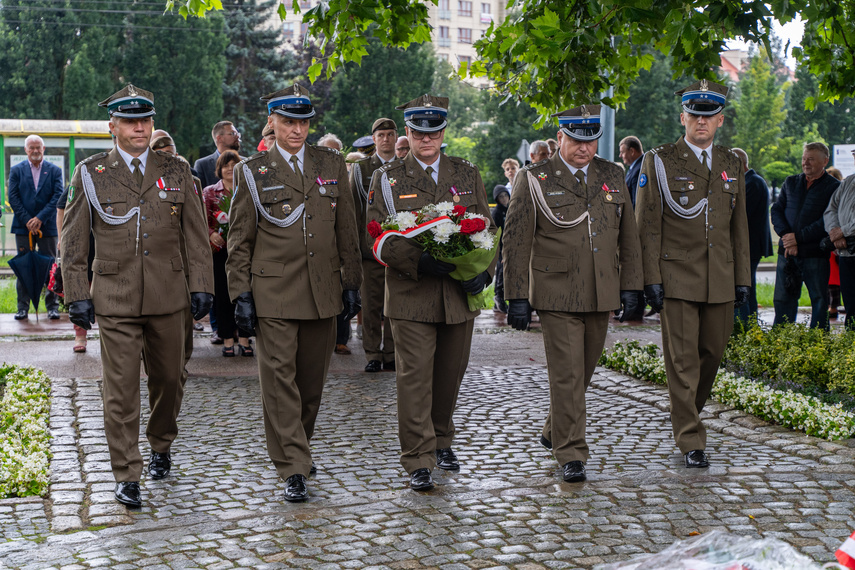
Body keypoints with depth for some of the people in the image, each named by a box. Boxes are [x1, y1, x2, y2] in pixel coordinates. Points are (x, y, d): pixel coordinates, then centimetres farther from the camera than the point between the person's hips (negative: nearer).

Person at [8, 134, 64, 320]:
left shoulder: (54, 170, 5)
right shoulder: (16, 170, 7)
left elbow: (57, 197, -3)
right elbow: (13, 198, 0)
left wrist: (40, 218, -12)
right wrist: (27, 221, -10)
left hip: (47, 226, 0)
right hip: (23, 227, 1)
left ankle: (52, 306, 7)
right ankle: (23, 307, 7)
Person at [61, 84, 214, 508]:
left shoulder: (176, 172, 8)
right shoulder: (90, 173, 4)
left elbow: (196, 236, 9)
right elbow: (72, 242, 5)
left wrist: (201, 286, 3)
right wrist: (77, 295, -1)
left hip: (168, 296, 2)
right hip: (115, 298, -2)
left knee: (168, 379, 11)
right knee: (120, 389, -3)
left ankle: (160, 448, 35)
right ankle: (126, 476, 6)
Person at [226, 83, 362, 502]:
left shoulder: (332, 165, 10)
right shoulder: (252, 172, 3)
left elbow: (347, 230, 12)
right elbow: (239, 240, 3)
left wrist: (351, 283, 8)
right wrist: (241, 294, -3)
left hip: (323, 292, 3)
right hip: (272, 294, -3)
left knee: (312, 380, 10)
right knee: (279, 379, -6)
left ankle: (297, 448, 30)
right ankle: (293, 470, -2)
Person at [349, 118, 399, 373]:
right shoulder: (360, 168, 9)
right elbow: (353, 207, 7)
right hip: (371, 245, 0)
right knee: (371, 305, 0)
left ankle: (391, 354, 10)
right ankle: (373, 354, 7)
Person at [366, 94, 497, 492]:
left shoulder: (467, 175, 11)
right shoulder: (387, 179, 3)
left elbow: (487, 228, 11)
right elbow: (379, 238, -4)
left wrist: (482, 272, -6)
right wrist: (418, 261, -20)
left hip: (460, 294, 3)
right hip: (411, 295, -3)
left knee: (451, 373, 13)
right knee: (415, 375, -6)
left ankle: (441, 440, 34)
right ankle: (418, 461, 0)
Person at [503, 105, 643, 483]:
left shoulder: (612, 176, 10)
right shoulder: (533, 180, -3)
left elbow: (628, 236, 14)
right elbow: (515, 242, -4)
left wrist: (631, 285, 8)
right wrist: (517, 298, -8)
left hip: (601, 295, 5)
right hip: (557, 295, -4)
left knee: (583, 371, 14)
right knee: (567, 374, -7)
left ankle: (554, 431, 36)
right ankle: (571, 454, 1)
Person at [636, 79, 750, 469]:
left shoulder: (732, 165, 12)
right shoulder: (659, 162, -1)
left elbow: (739, 227, 15)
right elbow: (647, 227, -4)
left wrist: (743, 278, 10)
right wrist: (651, 279, -10)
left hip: (720, 279, 4)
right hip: (677, 276, -4)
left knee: (713, 351, 11)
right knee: (682, 359, -3)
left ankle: (688, 410, 37)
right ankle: (691, 440, 4)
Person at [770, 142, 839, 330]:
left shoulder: (834, 186, -1)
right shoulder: (790, 182, 15)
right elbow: (776, 210, 11)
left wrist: (799, 237, -14)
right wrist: (786, 235, -7)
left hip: (816, 253, -4)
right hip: (787, 251, 4)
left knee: (820, 300, 1)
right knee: (783, 299, 5)